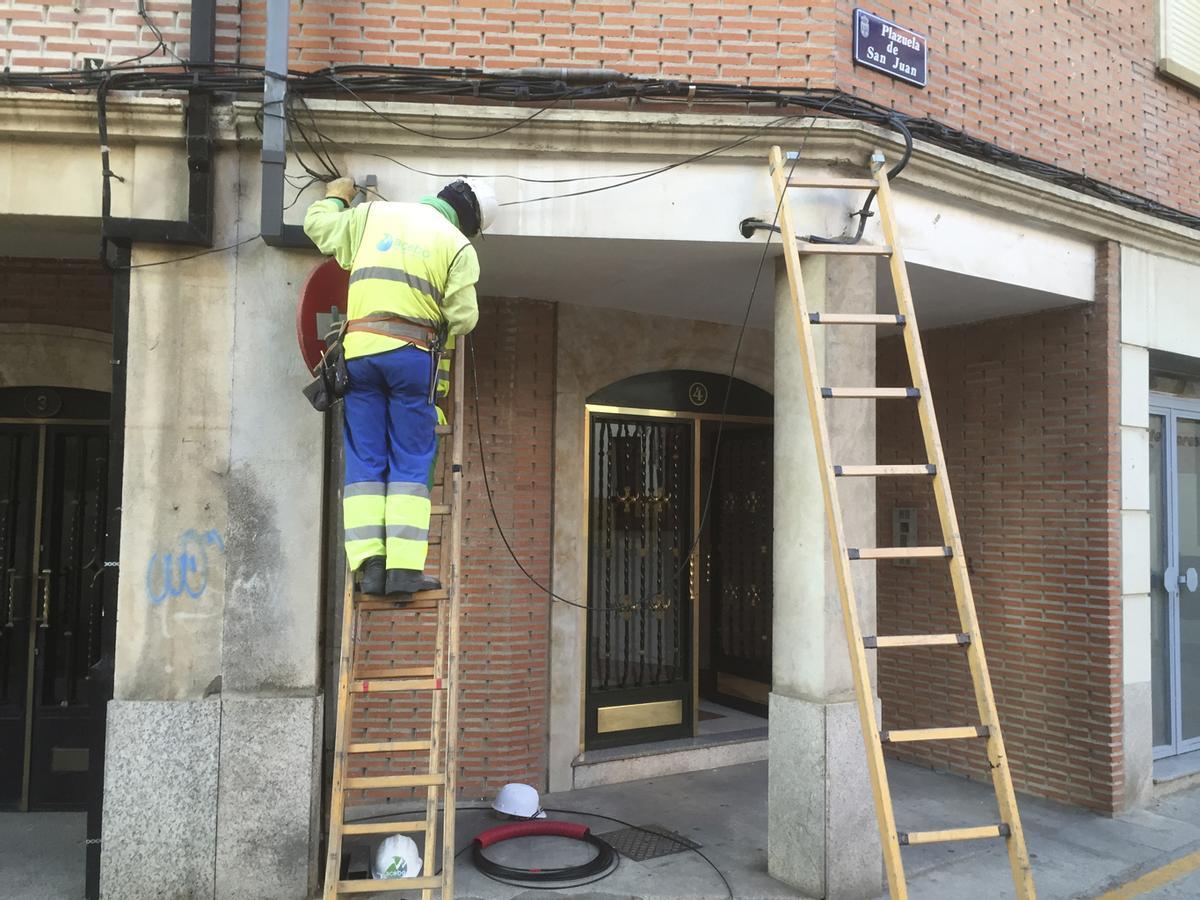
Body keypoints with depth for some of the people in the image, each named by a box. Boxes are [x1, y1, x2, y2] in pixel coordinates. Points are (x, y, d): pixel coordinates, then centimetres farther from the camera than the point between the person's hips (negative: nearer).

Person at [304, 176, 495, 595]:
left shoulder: (373, 214, 16)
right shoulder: (458, 245, 4)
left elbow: (318, 227, 26)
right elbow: (463, 317, -4)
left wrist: (335, 197, 45)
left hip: (360, 349, 3)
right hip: (413, 355, -3)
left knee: (365, 462, 6)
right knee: (411, 464, 1)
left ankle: (369, 564, -2)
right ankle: (405, 568, -6)